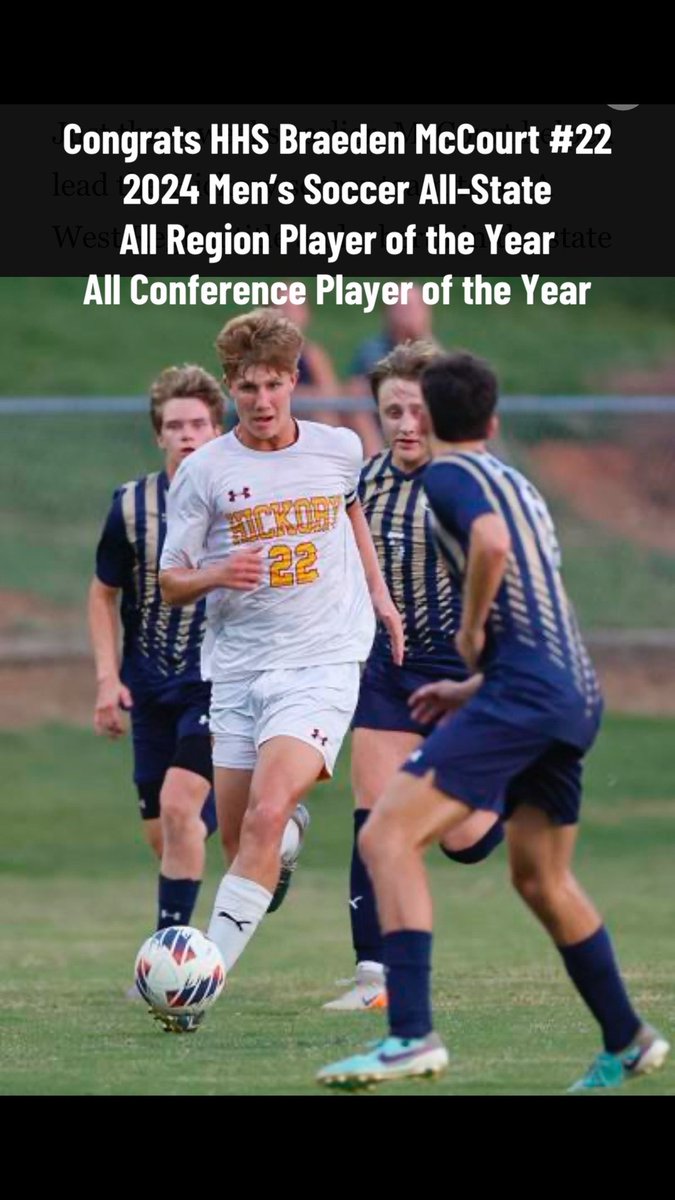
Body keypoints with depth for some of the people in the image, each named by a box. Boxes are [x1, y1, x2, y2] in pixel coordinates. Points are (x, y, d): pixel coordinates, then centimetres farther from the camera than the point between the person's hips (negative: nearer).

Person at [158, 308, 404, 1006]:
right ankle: (292, 823, 45)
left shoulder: (339, 449, 3)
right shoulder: (204, 471, -1)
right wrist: (216, 575, -18)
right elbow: (171, 583, 3)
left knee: (264, 819, -21)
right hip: (237, 668, 2)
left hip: (322, 665, -2)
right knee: (237, 837, 8)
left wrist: (377, 591, 21)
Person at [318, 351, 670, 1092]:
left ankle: (412, 1035, -28)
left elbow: (491, 542, -24)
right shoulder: (517, 484, 25)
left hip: (525, 691, -9)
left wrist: (472, 629, -9)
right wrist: (472, 686, 35)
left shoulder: (449, 475, -2)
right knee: (541, 880, 24)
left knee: (387, 837, -15)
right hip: (577, 694, 9)